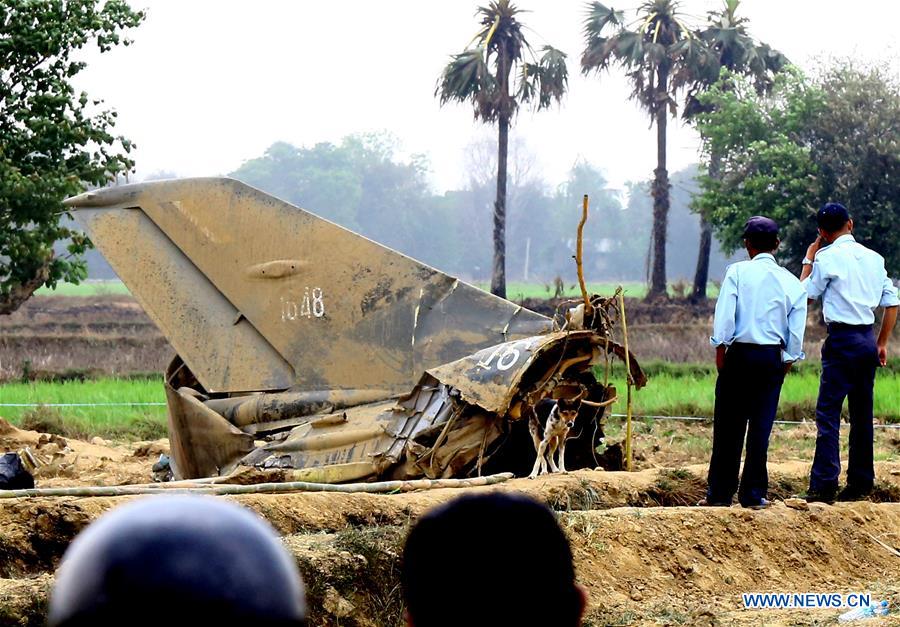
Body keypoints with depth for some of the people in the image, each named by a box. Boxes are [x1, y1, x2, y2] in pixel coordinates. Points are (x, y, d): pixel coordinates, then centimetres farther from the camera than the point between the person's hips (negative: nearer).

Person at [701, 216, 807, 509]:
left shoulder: (737, 272, -5)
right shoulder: (791, 282, 4)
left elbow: (724, 315, -11)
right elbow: (796, 331, 4)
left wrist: (720, 348, -1)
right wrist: (788, 361, 13)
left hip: (740, 354, -2)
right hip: (774, 358, 2)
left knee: (729, 426, 5)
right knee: (761, 426, 6)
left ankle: (720, 492, 8)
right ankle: (753, 494, 8)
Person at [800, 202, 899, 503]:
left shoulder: (828, 257, -7)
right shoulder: (874, 258, 10)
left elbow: (807, 292, 6)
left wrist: (809, 258, 16)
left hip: (842, 340, -6)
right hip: (868, 340, 6)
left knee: (828, 413, -7)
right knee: (862, 414, 12)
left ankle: (823, 486, -14)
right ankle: (860, 484, 16)